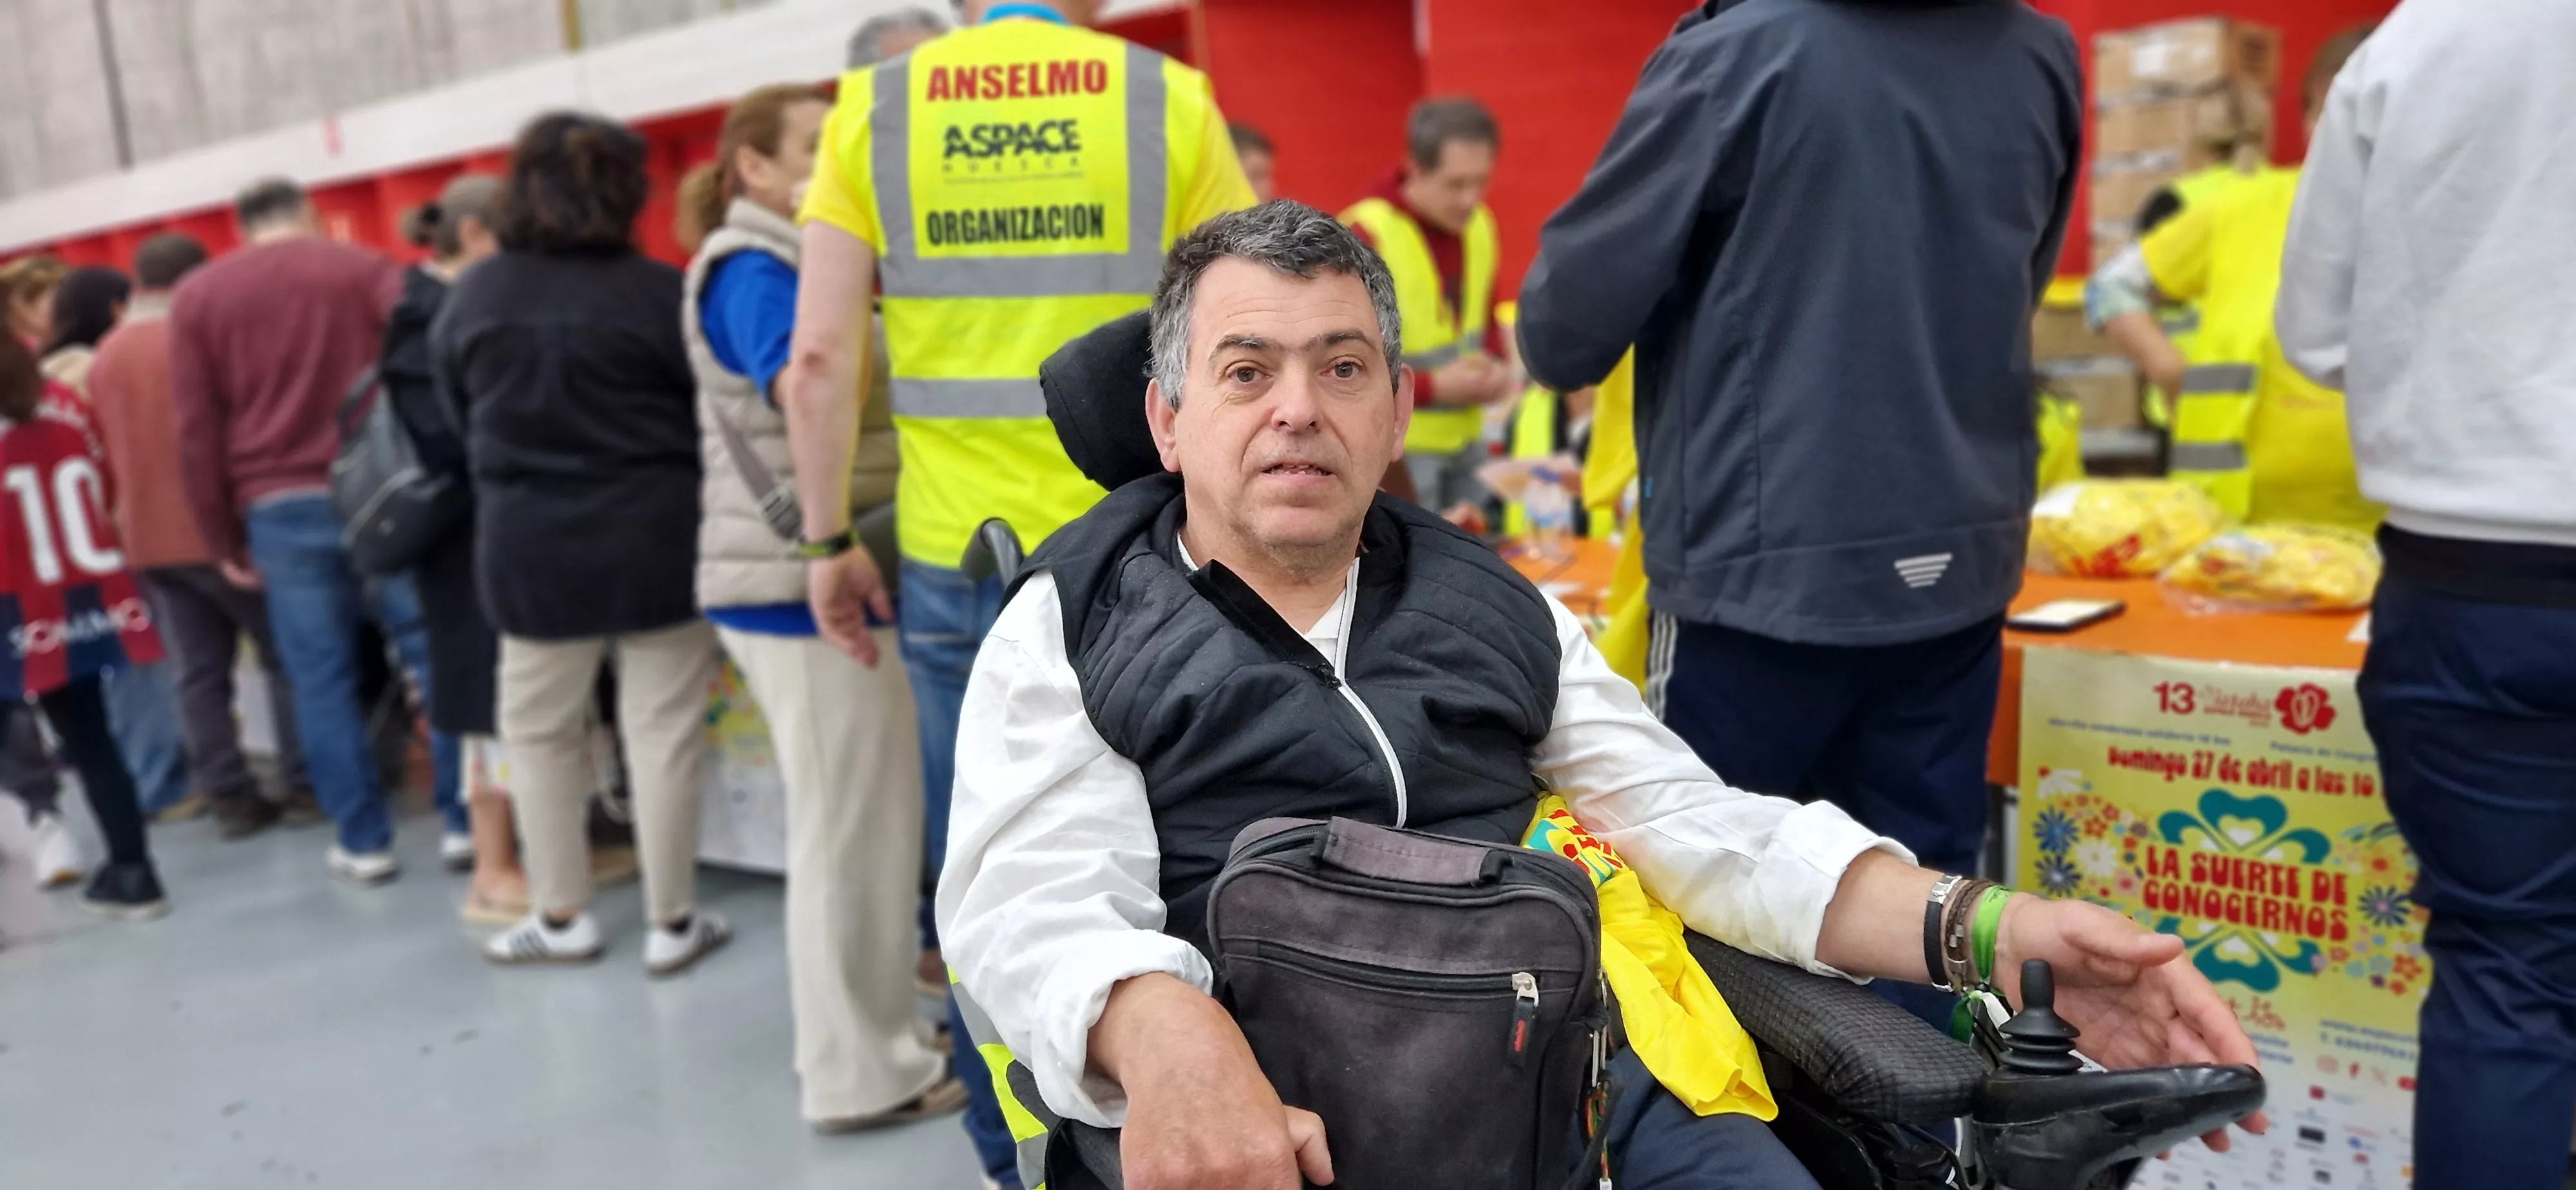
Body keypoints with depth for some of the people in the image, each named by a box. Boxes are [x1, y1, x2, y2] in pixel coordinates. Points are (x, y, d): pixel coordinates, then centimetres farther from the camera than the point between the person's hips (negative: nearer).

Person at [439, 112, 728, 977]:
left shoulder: (470, 299, 1)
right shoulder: (657, 291, -10)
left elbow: (461, 420, 8)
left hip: (529, 545, 3)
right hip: (655, 536, -2)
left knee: (539, 731, 17)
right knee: (662, 730, 5)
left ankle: (560, 917, 24)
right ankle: (672, 923, 13)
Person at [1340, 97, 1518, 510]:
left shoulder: (1480, 225, 4)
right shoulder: (1362, 240, -18)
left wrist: (1496, 367, -3)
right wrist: (1432, 388, -21)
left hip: (1466, 440, 7)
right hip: (1394, 449, -7)